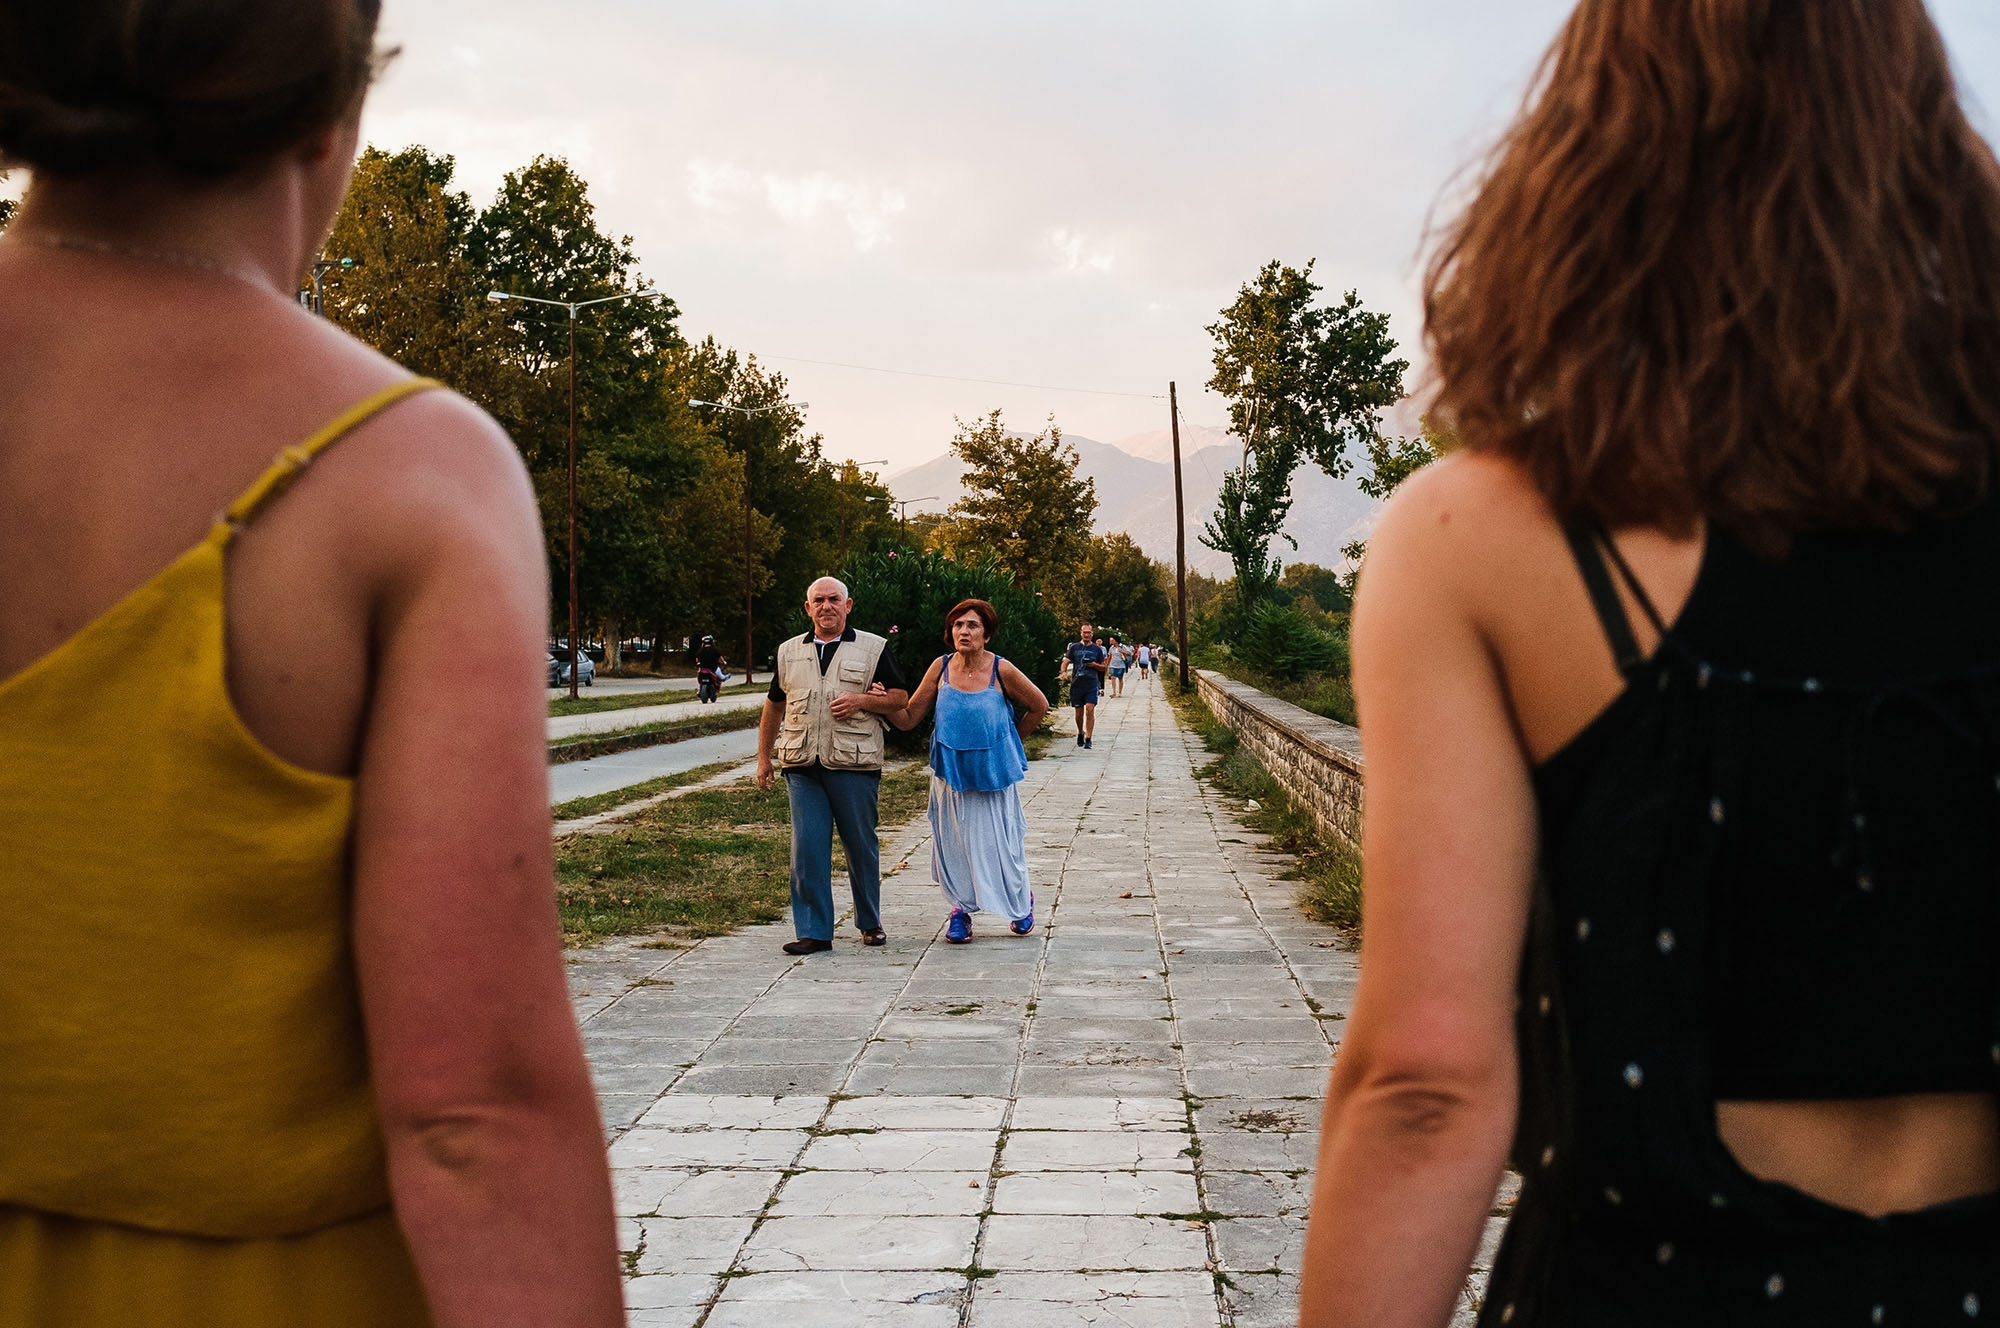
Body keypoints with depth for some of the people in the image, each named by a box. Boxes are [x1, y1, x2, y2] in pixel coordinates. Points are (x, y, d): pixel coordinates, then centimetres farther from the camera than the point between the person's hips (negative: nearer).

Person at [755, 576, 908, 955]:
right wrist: (763, 758, 19)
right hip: (802, 767, 2)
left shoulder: (873, 648, 6)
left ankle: (870, 923, 23)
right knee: (807, 848, -4)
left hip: (854, 766, -2)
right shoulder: (789, 652, 14)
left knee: (861, 846, 6)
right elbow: (773, 707, 22)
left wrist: (862, 701, -12)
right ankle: (813, 931, 1)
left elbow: (900, 698, 5)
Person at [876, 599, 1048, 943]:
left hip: (994, 771, -2)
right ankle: (960, 910, 21)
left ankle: (1021, 902, 29)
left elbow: (1039, 706, 6)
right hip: (951, 771, 2)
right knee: (954, 841, 4)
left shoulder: (1001, 671, -10)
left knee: (1000, 840, 3)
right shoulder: (941, 668, -3)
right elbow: (909, 718, 1)